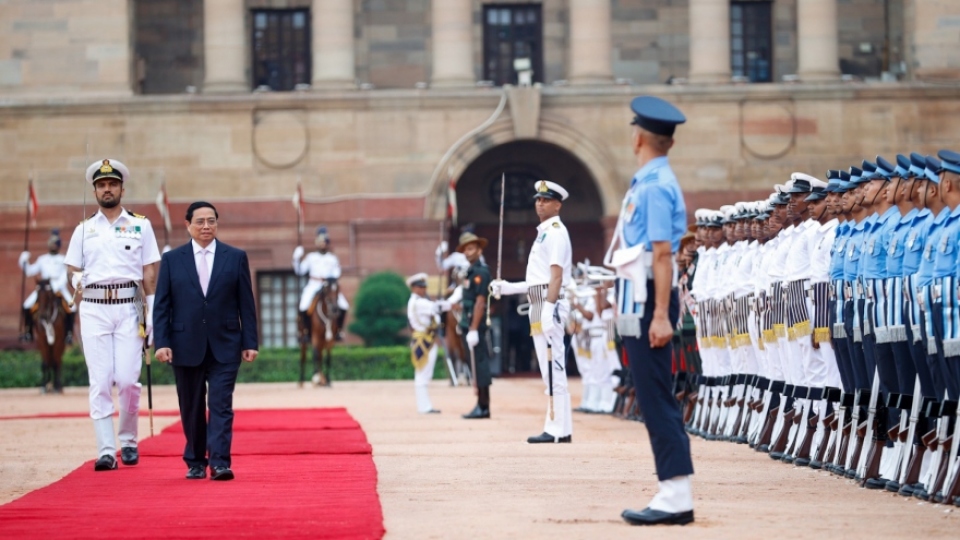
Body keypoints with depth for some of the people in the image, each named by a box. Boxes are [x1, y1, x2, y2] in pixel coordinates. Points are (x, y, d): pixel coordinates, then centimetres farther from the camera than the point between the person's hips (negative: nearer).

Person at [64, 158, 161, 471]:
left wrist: (151, 313, -1)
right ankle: (106, 451, -5)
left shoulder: (140, 225, 9)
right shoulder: (84, 230, 13)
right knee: (100, 381, -4)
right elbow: (72, 271, 12)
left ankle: (128, 440, 13)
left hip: (129, 307, -1)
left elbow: (150, 271, 6)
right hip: (93, 308, 1)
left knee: (128, 379, -7)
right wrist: (77, 283, -12)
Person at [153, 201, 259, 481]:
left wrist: (250, 342, -1)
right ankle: (195, 463, 17)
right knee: (192, 408, 7)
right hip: (186, 347, 1)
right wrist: (161, 342, -7)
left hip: (224, 347, -1)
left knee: (221, 405, -9)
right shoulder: (172, 259, 5)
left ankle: (219, 463, -14)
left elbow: (246, 303, 5)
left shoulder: (236, 257, 5)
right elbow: (162, 305, 3)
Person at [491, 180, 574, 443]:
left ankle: (559, 430, -14)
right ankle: (556, 428, 12)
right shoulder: (543, 233, 21)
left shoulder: (556, 232, -8)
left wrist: (549, 309, -26)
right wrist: (508, 287, 22)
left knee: (553, 366, -12)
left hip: (551, 304, -11)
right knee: (549, 369, 10)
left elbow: (556, 275, -18)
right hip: (538, 304, 11)